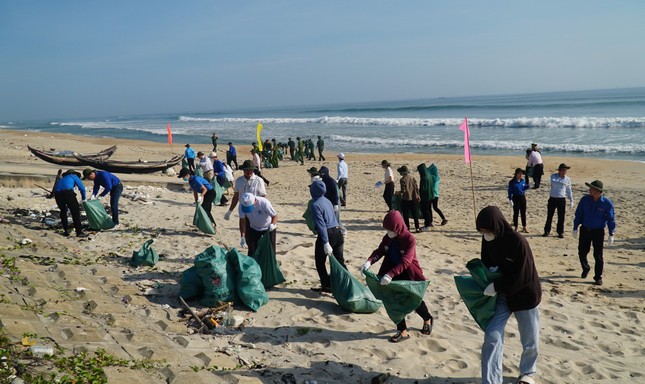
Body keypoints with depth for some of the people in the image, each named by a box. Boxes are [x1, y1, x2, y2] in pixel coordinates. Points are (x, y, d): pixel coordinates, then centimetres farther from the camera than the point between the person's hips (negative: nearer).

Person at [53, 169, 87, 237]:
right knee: (75, 212, -1)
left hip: (57, 193, 5)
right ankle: (79, 232, -5)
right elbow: (82, 188, 16)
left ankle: (66, 231, 20)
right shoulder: (74, 176, 26)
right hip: (67, 192, -5)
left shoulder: (62, 178, 40)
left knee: (63, 211, 22)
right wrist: (83, 199, 30)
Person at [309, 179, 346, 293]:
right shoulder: (327, 201, 12)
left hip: (328, 234, -7)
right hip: (337, 232, 7)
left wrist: (326, 243, -25)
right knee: (339, 261, 12)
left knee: (320, 262, 12)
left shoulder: (315, 205, -14)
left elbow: (321, 225, -21)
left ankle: (327, 286, 16)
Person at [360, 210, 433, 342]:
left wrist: (390, 274, -45)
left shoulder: (409, 239, -25)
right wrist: (369, 262, -30)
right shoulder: (387, 238, -5)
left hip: (409, 275, -5)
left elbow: (405, 261, -34)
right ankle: (402, 331, 16)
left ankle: (428, 319, 44)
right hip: (394, 275, 5)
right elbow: (379, 251, -8)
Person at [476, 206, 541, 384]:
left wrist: (497, 286, -23)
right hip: (501, 296, 4)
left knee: (530, 341, 14)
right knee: (492, 336, -7)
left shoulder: (517, 241, -25)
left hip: (525, 296, -4)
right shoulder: (487, 241, -7)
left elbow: (523, 276, -24)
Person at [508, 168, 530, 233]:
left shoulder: (523, 180, 3)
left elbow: (524, 188, 15)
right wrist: (510, 199, -15)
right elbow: (510, 191, -10)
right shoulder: (512, 182, -11)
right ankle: (515, 227, 16)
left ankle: (524, 227, 19)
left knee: (523, 213, 9)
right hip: (516, 198, -4)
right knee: (516, 213, 4)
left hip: (522, 197, 5)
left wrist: (529, 185, -5)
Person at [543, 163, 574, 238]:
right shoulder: (553, 176, -2)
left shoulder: (567, 179, 4)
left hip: (562, 199, 1)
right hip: (552, 198, -1)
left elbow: (569, 191, 12)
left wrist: (571, 201, 9)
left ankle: (560, 232, 13)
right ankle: (547, 231, 16)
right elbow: (553, 182, -25)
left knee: (561, 217, 2)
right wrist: (562, 182, -32)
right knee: (549, 216, 5)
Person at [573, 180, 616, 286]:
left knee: (598, 255, 0)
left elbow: (611, 219, -5)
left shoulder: (607, 203, -12)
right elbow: (578, 214, 5)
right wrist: (575, 228, 4)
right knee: (582, 252, 8)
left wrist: (611, 235, -8)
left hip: (598, 232, -3)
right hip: (585, 230, 3)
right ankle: (585, 268, 37)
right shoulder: (585, 199, -4)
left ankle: (598, 277, 14)